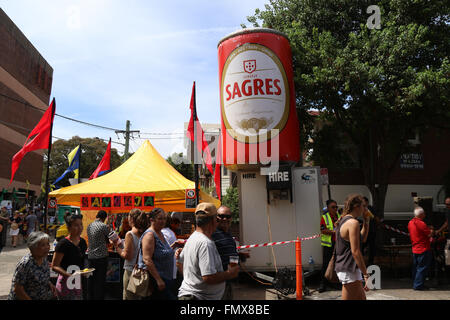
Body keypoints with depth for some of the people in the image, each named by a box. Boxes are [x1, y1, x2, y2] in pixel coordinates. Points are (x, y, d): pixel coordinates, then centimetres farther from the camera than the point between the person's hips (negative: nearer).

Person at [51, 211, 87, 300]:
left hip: (78, 283, 7)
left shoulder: (83, 242, 5)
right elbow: (54, 266, -16)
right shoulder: (63, 244, -16)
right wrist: (67, 274, -28)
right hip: (66, 284, -7)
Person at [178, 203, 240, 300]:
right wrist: (230, 273, -16)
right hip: (199, 297, -10)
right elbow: (209, 277, -28)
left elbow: (180, 262, 18)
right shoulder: (206, 243, -24)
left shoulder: (191, 238, 7)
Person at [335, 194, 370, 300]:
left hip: (343, 267, 10)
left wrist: (366, 221, 19)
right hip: (349, 270, -10)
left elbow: (362, 237, 27)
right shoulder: (353, 223, -17)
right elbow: (355, 251, -21)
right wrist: (366, 275, -18)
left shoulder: (343, 221, 14)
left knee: (362, 297, 18)